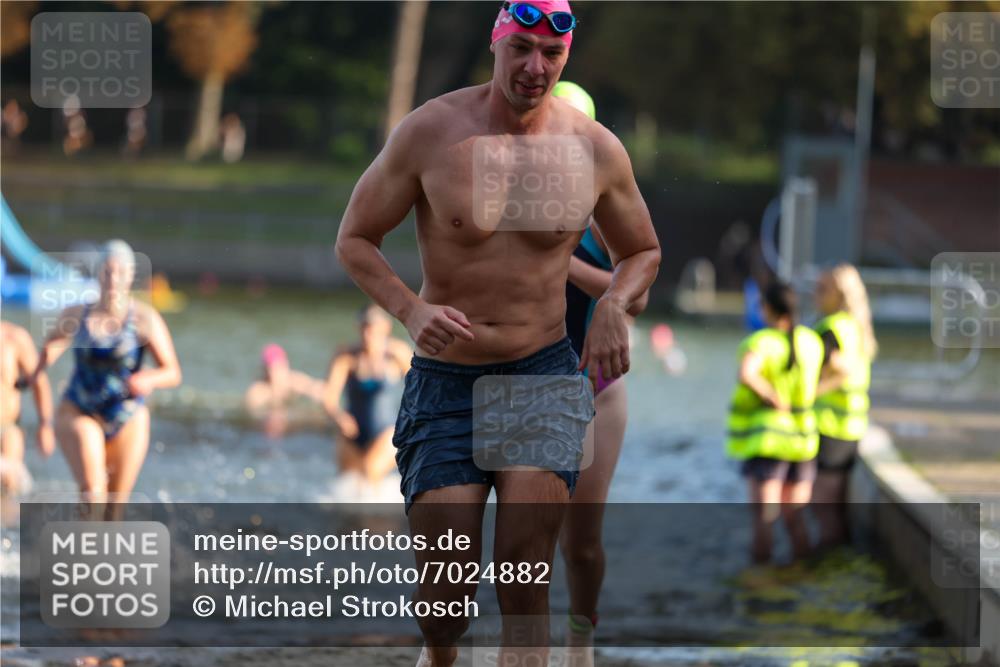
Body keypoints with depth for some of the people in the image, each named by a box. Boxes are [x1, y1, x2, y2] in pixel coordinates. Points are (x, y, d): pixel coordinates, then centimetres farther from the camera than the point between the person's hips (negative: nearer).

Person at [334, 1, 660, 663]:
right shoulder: (430, 132, -7)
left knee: (523, 587, -12)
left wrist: (615, 305, -6)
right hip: (445, 381, -1)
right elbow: (355, 240, 2)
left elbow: (643, 251, 17)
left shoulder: (597, 149, 0)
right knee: (445, 595, -3)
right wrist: (411, 310, -17)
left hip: (546, 376, 1)